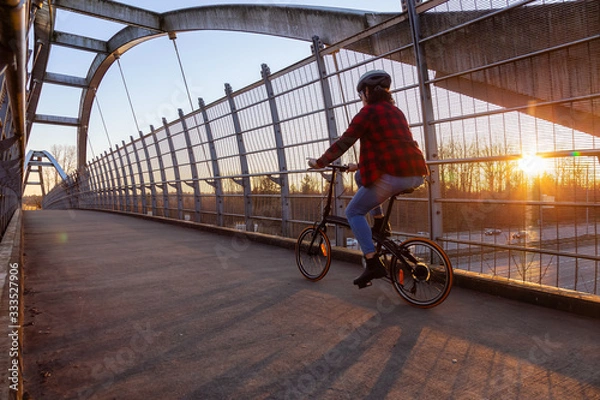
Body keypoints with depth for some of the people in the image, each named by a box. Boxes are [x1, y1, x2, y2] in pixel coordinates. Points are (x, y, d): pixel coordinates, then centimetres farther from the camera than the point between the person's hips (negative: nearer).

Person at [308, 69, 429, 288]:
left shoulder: (368, 112, -2)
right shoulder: (395, 111, 23)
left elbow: (343, 143, -4)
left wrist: (319, 162, 7)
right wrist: (360, 165, 35)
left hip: (392, 176, -8)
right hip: (416, 174, 8)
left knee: (354, 212, 5)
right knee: (361, 177, 28)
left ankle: (373, 263, -3)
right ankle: (380, 222, 22)